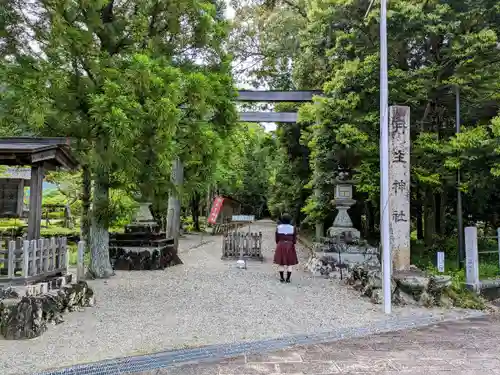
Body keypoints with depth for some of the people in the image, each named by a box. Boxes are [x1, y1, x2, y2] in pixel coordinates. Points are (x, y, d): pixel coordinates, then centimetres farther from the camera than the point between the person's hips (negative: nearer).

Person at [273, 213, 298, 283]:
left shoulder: (278, 227, -3)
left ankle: (282, 278, 11)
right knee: (289, 263, 6)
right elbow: (294, 239, -2)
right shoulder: (293, 228, -5)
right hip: (290, 246, -1)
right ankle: (288, 278, 5)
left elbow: (277, 238, 2)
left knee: (281, 263, 8)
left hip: (280, 246, 1)